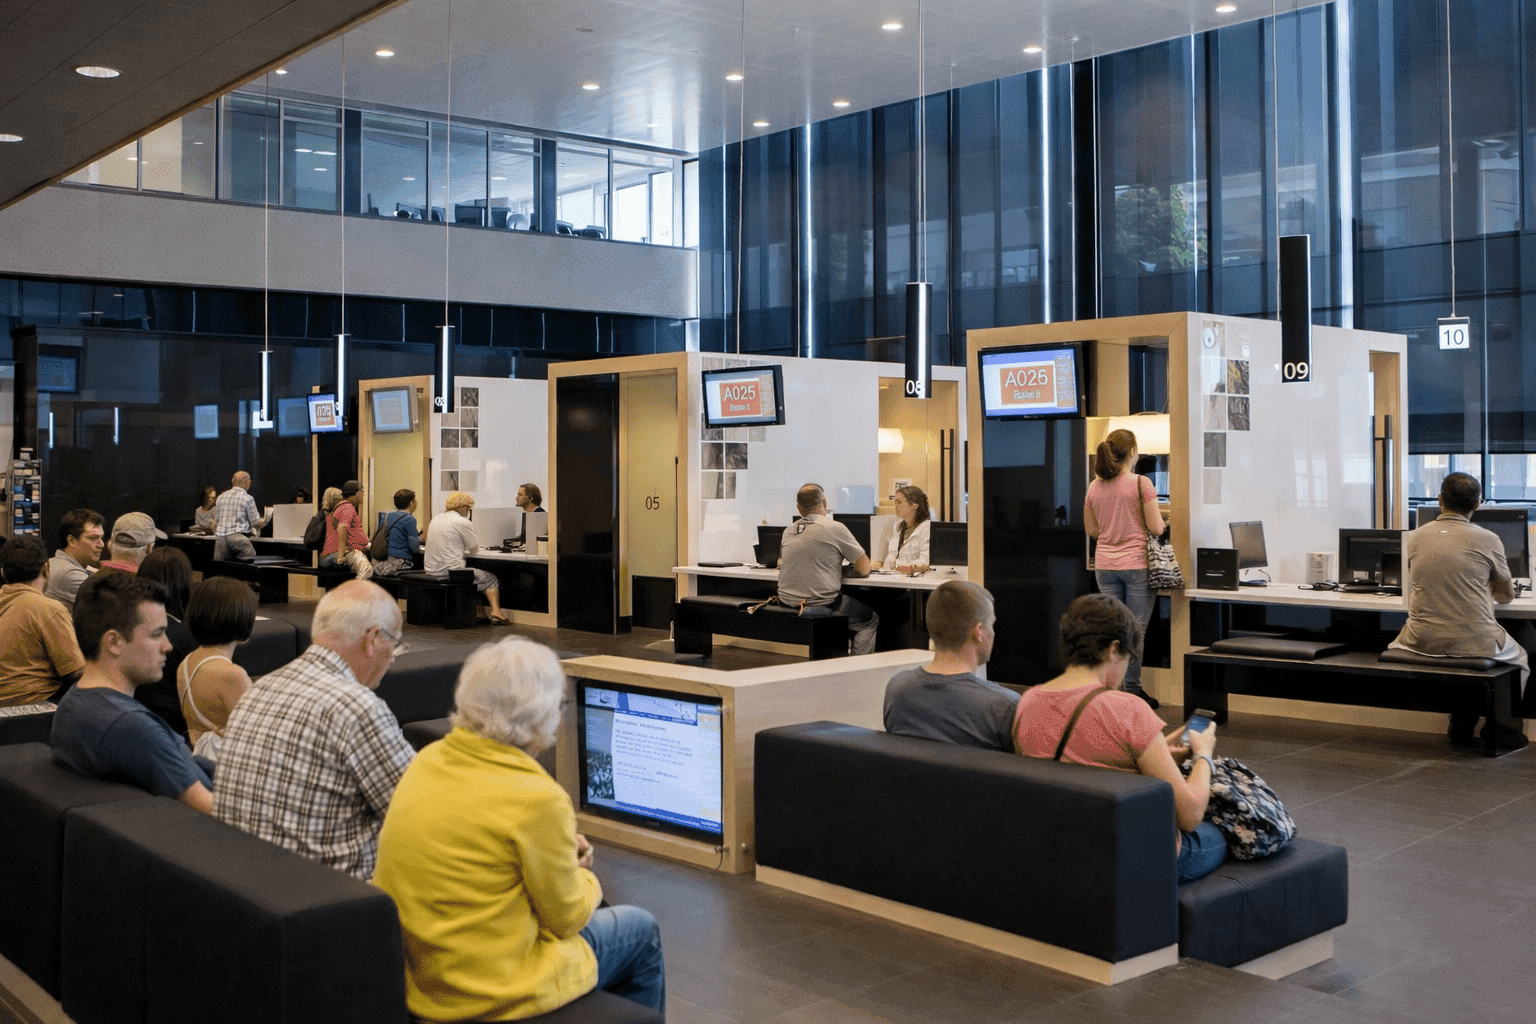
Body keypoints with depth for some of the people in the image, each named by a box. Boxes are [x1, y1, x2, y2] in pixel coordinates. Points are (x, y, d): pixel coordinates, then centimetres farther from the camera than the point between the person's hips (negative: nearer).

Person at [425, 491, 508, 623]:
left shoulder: (436, 520, 14)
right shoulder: (462, 522, -11)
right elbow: (474, 549, -1)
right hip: (450, 572, -8)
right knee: (491, 579, 10)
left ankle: (482, 613, 21)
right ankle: (495, 611, -4)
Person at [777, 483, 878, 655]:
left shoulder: (788, 531, 6)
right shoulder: (835, 528, -10)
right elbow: (864, 569, -6)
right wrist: (847, 571, 16)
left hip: (786, 604, 6)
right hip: (822, 606, -6)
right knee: (871, 621, 17)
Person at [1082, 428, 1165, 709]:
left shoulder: (1094, 487, 5)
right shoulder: (1141, 484, -10)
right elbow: (1156, 528, -10)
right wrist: (1163, 521, 12)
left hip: (1105, 566, 5)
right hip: (1136, 564, -5)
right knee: (1136, 630, 2)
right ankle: (1132, 690, 6)